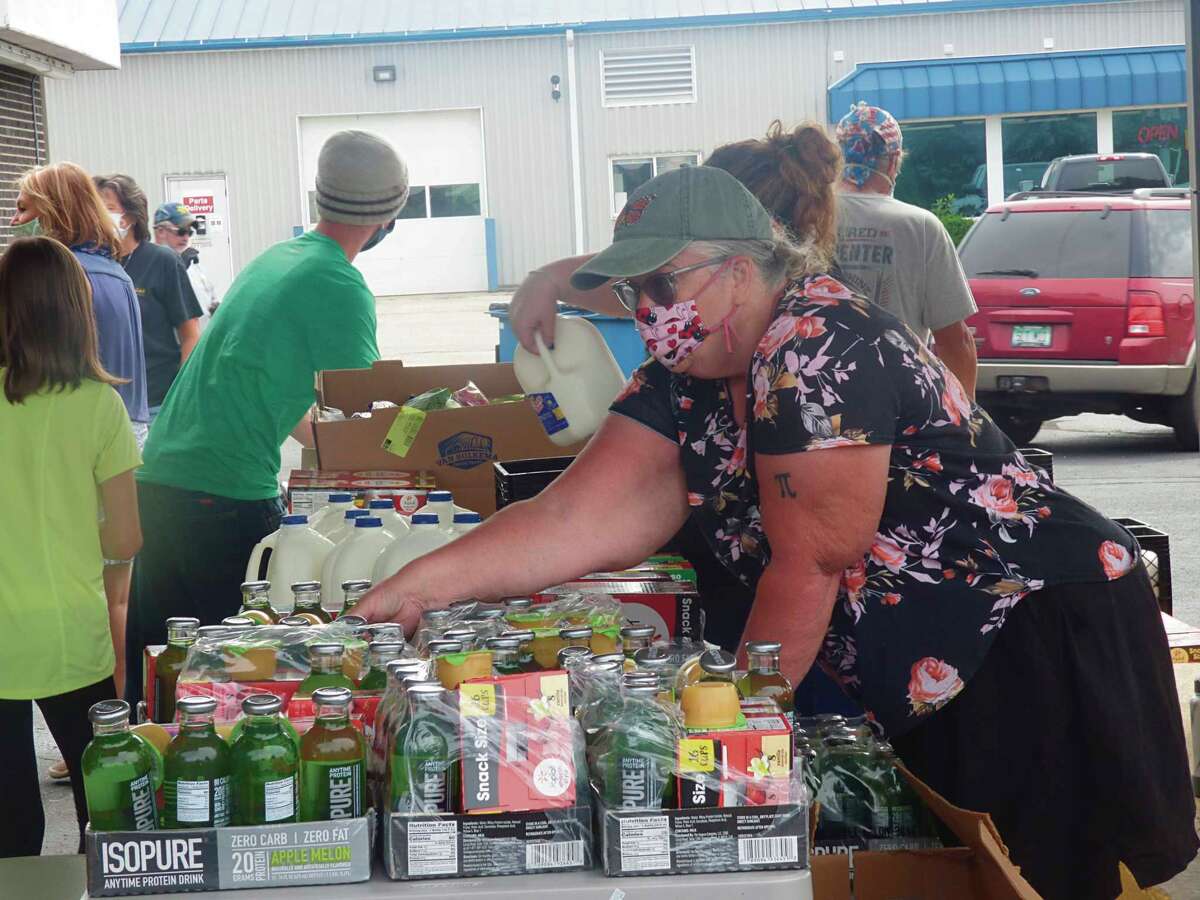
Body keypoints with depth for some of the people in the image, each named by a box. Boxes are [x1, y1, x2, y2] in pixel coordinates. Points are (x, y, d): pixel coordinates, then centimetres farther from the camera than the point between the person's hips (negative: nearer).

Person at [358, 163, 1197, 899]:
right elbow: (576, 520, -6)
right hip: (931, 680, 8)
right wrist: (418, 586, -14)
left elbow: (808, 566, -22)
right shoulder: (682, 386, 2)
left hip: (1046, 626, -8)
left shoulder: (817, 347, -23)